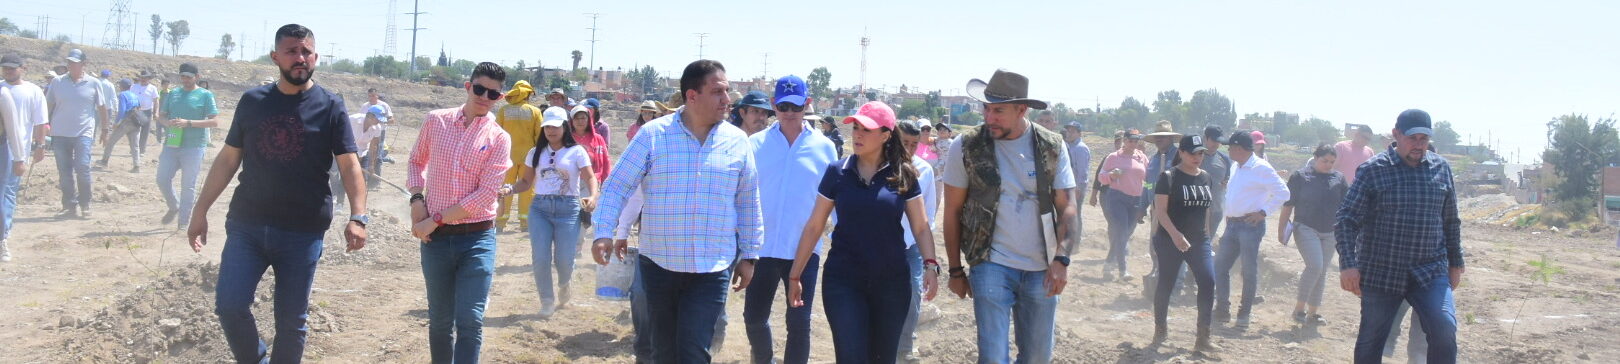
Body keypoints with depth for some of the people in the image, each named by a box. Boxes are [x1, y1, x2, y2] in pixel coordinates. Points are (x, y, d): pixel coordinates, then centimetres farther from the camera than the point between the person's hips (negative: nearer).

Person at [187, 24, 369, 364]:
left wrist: (357, 217, -21)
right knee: (229, 305, -6)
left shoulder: (330, 107, -1)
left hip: (303, 232, -2)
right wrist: (200, 211, 9)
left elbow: (349, 164, -7)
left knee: (292, 320, 5)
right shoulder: (252, 101, 6)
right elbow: (228, 159, 12)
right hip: (246, 225, 2)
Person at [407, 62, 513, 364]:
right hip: (436, 237, 3)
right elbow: (416, 162, 19)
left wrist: (436, 220, -12)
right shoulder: (436, 120, 4)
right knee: (440, 320, 12)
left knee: (470, 321, -10)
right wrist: (417, 200, 0)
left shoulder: (498, 139, -4)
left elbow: (486, 194, -11)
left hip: (477, 237, -2)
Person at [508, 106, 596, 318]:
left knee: (564, 259, -4)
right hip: (540, 207, 2)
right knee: (541, 258, -6)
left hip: (568, 208, -2)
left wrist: (593, 197, -21)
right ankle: (547, 301, 11)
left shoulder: (576, 151, 3)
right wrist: (511, 190, -8)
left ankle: (563, 286, 31)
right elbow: (526, 181, 12)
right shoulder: (535, 153, 12)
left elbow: (590, 177, -2)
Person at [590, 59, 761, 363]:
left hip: (712, 269, 0)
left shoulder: (737, 141, 1)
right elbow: (618, 185, -2)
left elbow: (748, 201, 9)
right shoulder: (652, 134, -5)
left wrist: (749, 255, 10)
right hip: (659, 264, 0)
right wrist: (604, 233, -13)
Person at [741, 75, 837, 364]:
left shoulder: (823, 147, 0)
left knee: (799, 323, 0)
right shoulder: (756, 144, 0)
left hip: (805, 250, -1)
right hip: (762, 247, 1)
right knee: (754, 318, 10)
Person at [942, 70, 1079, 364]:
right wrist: (956, 270, 2)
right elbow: (953, 211, 1)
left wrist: (1062, 259, -12)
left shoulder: (1052, 147, -2)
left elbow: (1066, 208, 1)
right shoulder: (967, 147, -7)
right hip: (991, 266, -2)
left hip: (1042, 270, 2)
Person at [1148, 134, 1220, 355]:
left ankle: (1203, 338, -6)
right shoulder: (1169, 177, -8)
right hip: (1170, 240, -5)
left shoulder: (1205, 178, 10)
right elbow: (1160, 210, -14)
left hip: (1199, 240, 5)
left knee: (1208, 282, -9)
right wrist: (1175, 235, -26)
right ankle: (1160, 329, 24)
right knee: (1166, 284, 4)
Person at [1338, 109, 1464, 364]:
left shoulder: (1442, 168, 6)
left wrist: (1456, 262, 15)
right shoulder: (1373, 170, -4)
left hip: (1430, 272, 2)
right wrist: (1348, 264, -16)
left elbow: (1451, 221, 15)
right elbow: (1347, 219, -7)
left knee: (1444, 329, -19)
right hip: (1380, 273, -1)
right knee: (1370, 342, 6)